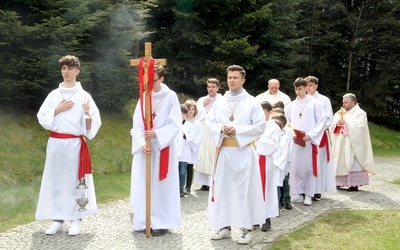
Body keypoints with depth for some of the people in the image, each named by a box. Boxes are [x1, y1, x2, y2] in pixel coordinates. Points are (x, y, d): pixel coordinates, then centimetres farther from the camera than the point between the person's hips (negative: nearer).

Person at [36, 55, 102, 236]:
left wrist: (88, 114, -24)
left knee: (75, 180, 0)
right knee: (56, 179, 6)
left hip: (75, 144, -3)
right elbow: (42, 119, 6)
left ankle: (76, 220, 9)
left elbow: (92, 125, -4)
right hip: (55, 143, 3)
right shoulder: (54, 95, 7)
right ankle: (58, 220, 16)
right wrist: (57, 110, -7)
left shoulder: (84, 96, -2)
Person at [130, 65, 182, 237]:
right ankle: (145, 221, 16)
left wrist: (157, 134, -19)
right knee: (143, 184, 6)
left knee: (162, 184, 0)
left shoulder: (171, 97, -4)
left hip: (163, 147, -4)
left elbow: (175, 124, -9)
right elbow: (137, 124, 2)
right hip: (145, 147, 4)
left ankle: (162, 222, 7)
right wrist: (141, 143, -13)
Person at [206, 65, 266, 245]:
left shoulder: (252, 102, -1)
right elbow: (209, 122, 8)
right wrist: (221, 129, -12)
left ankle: (246, 228, 6)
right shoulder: (219, 102, 10)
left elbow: (260, 126, -7)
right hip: (223, 151, 4)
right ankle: (225, 226, 17)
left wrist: (237, 130, -16)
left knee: (244, 189, -2)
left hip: (243, 151, -4)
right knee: (222, 188, 7)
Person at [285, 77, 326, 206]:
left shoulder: (314, 104, -1)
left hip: (310, 141, -3)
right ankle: (298, 193, 14)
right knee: (295, 167, 4)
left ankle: (309, 194, 9)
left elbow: (322, 121, -3)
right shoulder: (292, 105, 9)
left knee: (309, 167, 0)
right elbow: (287, 122, 14)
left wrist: (311, 134, -13)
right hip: (295, 141, 3)